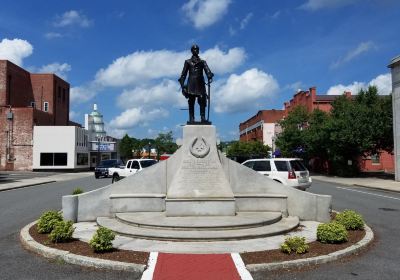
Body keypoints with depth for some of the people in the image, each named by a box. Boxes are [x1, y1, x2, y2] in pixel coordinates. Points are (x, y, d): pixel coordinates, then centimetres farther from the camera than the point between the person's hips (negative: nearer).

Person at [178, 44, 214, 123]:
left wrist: (209, 77, -25)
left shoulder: (202, 62, 15)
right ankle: (191, 118, -3)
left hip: (200, 83, 1)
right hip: (191, 84, -1)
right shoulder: (188, 62, 13)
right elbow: (183, 74, 9)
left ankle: (203, 117, -10)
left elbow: (207, 70, -3)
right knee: (191, 102, -4)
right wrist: (182, 84, -1)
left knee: (202, 101, -9)